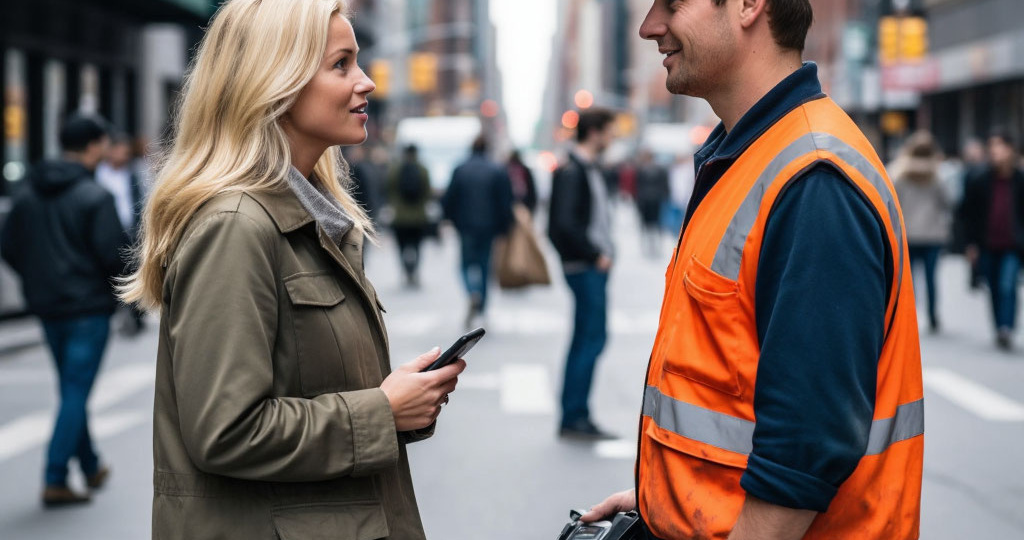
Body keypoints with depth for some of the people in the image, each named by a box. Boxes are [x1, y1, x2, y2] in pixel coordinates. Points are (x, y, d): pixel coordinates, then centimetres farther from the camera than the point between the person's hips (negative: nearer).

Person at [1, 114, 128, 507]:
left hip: (47, 308, 7)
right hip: (89, 307, -7)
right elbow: (114, 254, -19)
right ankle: (55, 481, -4)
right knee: (76, 392, -2)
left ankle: (91, 467, 31)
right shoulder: (95, 197, -15)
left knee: (71, 389, 19)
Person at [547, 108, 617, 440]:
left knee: (584, 340, 11)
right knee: (593, 338, -9)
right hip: (584, 267, -10)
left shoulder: (590, 169, 17)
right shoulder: (571, 171, -13)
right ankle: (575, 417, -5)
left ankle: (572, 418, 16)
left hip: (595, 266, 10)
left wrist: (604, 253, 9)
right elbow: (565, 223, -21)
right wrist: (596, 255, -16)